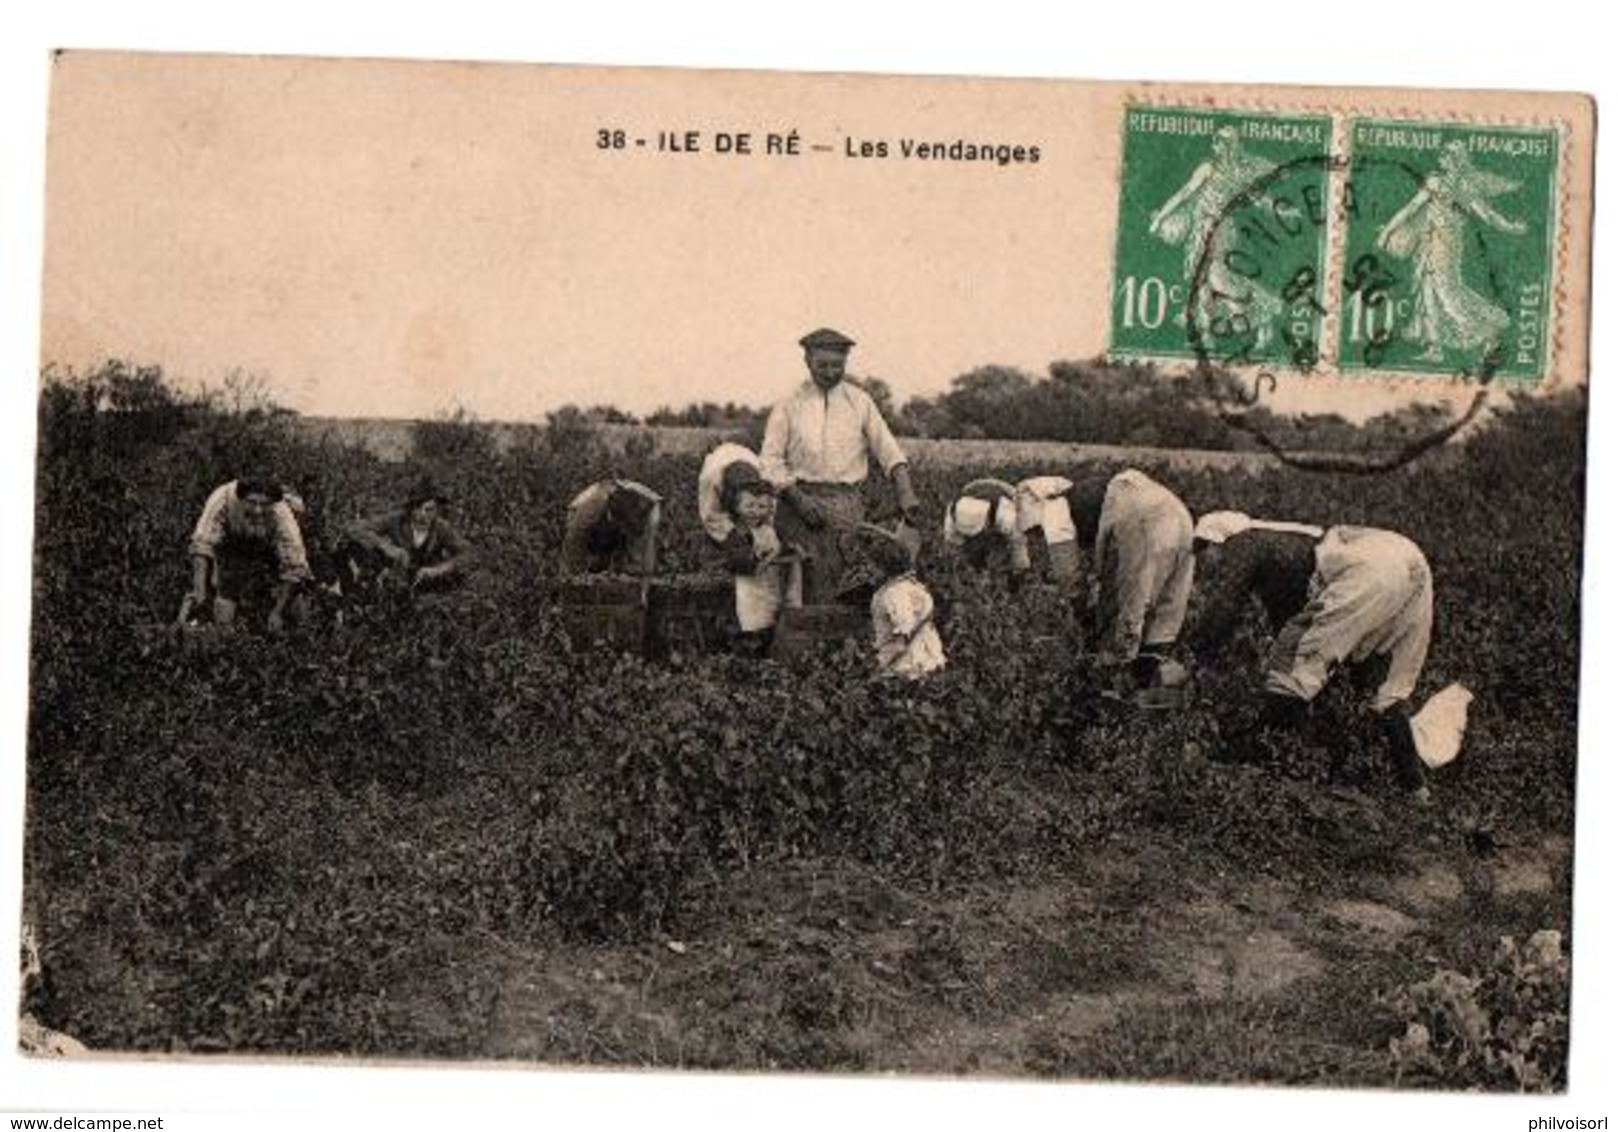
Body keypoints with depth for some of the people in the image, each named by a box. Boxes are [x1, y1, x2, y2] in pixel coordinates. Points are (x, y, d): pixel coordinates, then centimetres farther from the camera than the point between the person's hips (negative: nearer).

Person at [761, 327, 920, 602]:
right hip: (801, 499, -1)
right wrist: (798, 499, -11)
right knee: (806, 586, -9)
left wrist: (906, 493, -11)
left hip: (846, 503, 1)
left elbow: (888, 451, 6)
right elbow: (770, 459, 3)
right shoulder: (789, 405, 5)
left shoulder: (860, 402, 10)